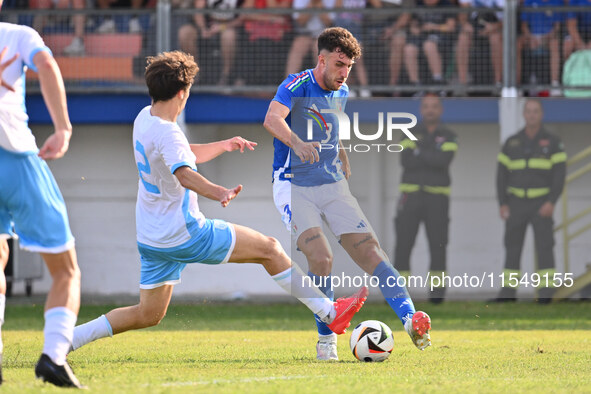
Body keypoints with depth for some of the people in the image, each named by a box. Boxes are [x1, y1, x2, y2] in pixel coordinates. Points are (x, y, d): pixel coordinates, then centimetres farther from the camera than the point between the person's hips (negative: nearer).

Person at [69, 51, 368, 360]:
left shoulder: (144, 118, 8)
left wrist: (223, 146, 16)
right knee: (269, 248, -1)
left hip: (151, 239, 9)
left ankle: (68, 339, 6)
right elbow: (183, 173, -41)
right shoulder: (166, 133, -21)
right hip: (185, 235, -9)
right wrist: (219, 193, -57)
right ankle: (329, 312, 1)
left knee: (148, 315, 15)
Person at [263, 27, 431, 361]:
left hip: (333, 185, 6)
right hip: (295, 187, -6)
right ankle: (326, 339, -6)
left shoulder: (341, 93, 10)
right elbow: (272, 118, -32)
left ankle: (410, 320, -18)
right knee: (321, 258, -21)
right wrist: (296, 142, -50)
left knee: (370, 251, -9)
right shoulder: (297, 85, -11)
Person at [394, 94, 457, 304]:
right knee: (403, 243, -6)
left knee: (438, 243, -4)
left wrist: (419, 153, -11)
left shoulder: (448, 137, 4)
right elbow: (406, 161, -9)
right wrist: (432, 159, -14)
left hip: (437, 197, -1)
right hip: (411, 195, 1)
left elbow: (444, 160, -15)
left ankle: (437, 291, 2)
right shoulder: (411, 134, 7)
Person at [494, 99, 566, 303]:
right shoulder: (511, 143, 5)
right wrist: (502, 204, -5)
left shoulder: (552, 142, -2)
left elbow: (560, 174, -6)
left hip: (542, 204, -2)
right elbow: (501, 174, 5)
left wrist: (552, 202, -17)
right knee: (512, 247, 2)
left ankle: (546, 292, -8)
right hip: (516, 203, 3)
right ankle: (509, 290, 8)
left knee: (544, 246, -9)